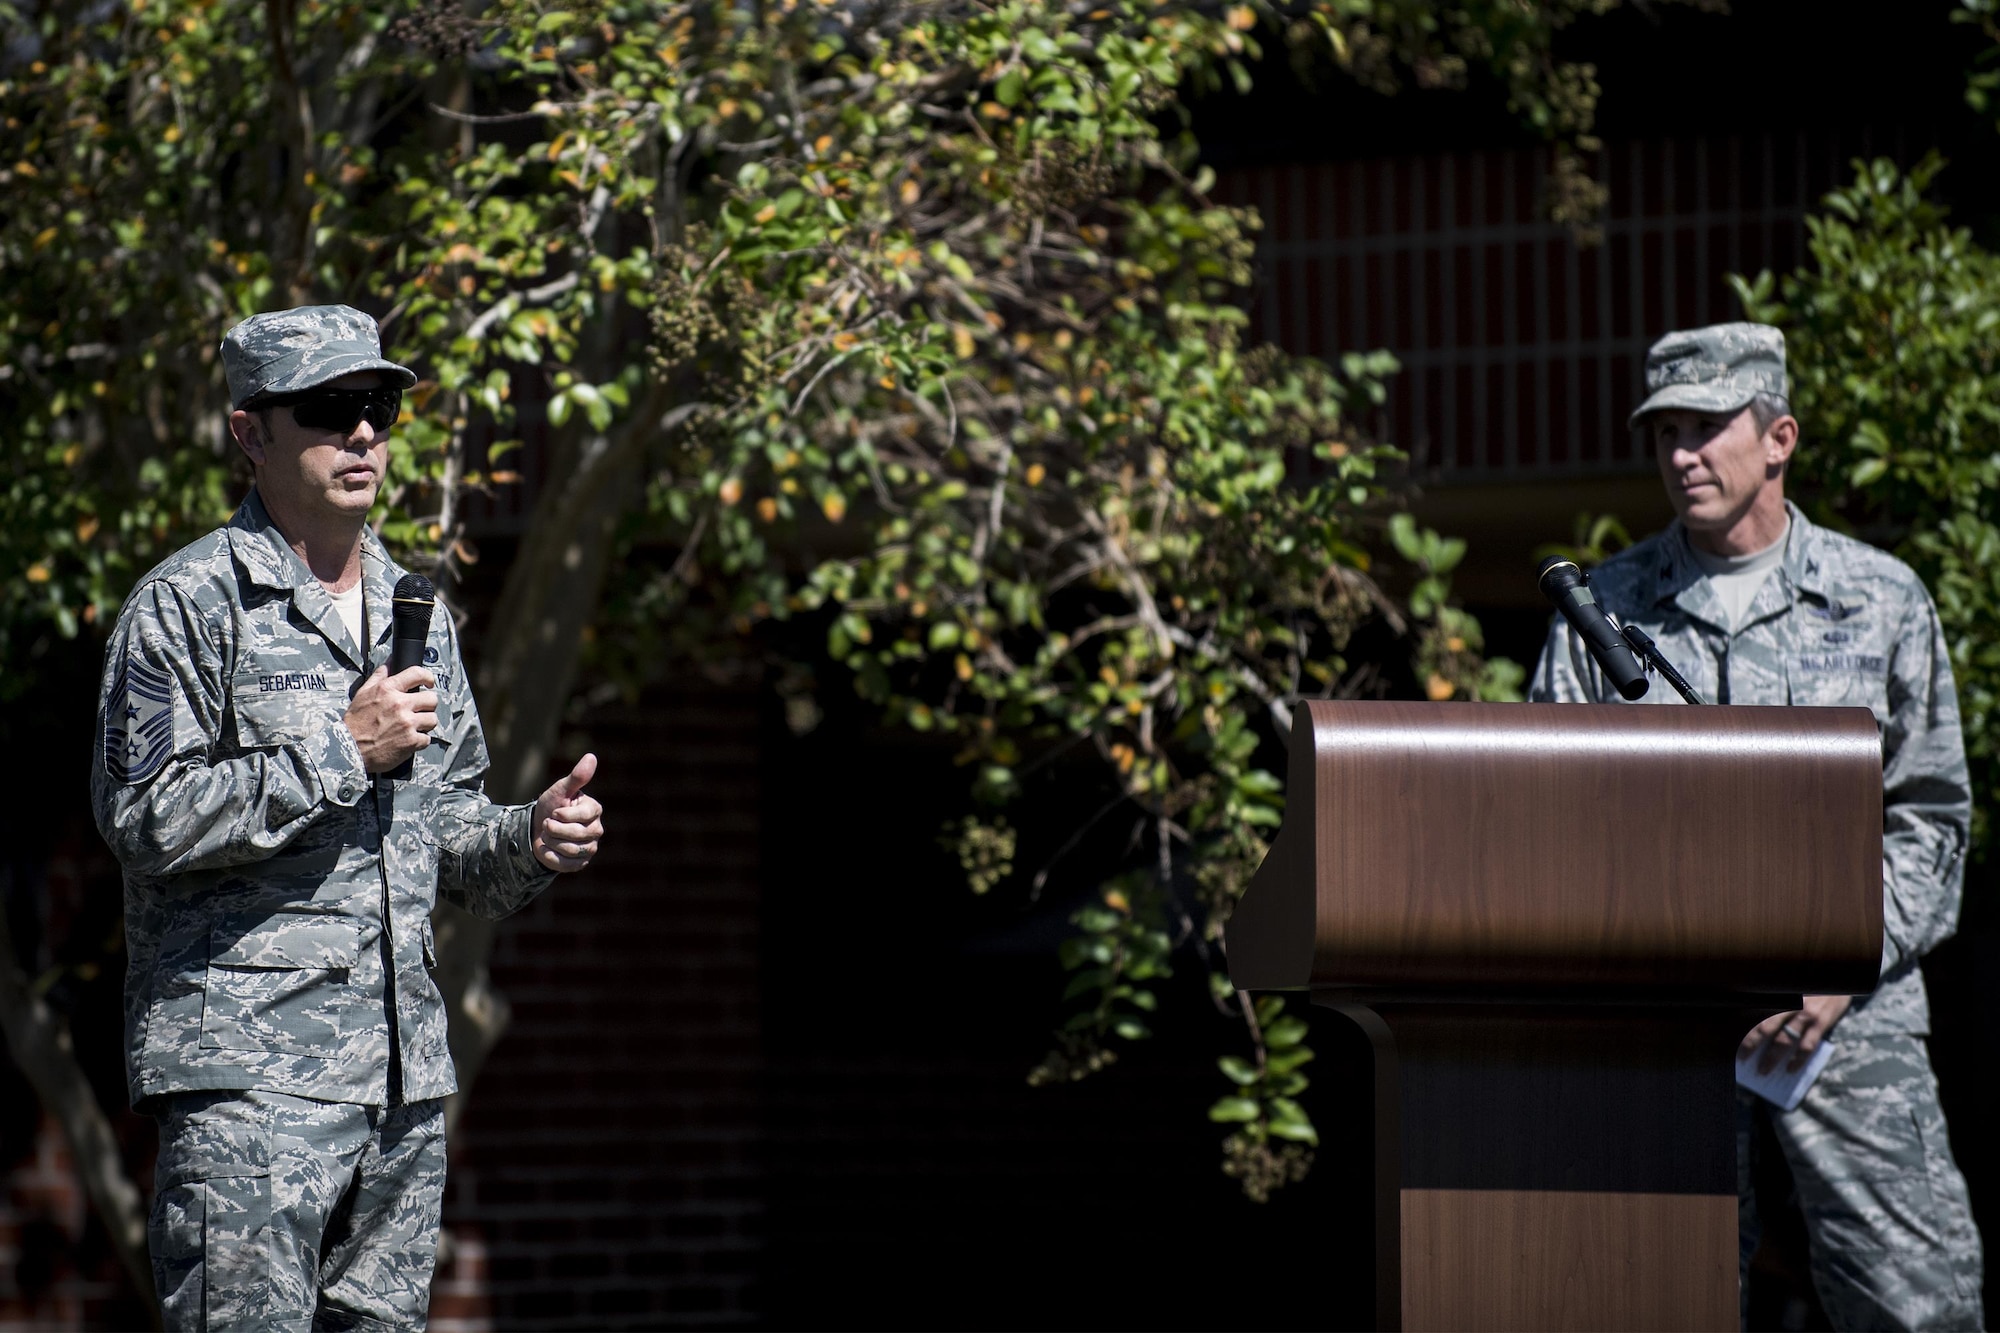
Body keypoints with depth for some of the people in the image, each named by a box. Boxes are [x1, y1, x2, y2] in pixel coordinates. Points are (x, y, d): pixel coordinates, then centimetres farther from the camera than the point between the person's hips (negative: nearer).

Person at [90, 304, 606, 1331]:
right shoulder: (187, 606, -4)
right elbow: (144, 819, -13)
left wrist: (529, 842, 2)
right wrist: (339, 751, -15)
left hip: (405, 1077, 7)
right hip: (246, 1071, -7)